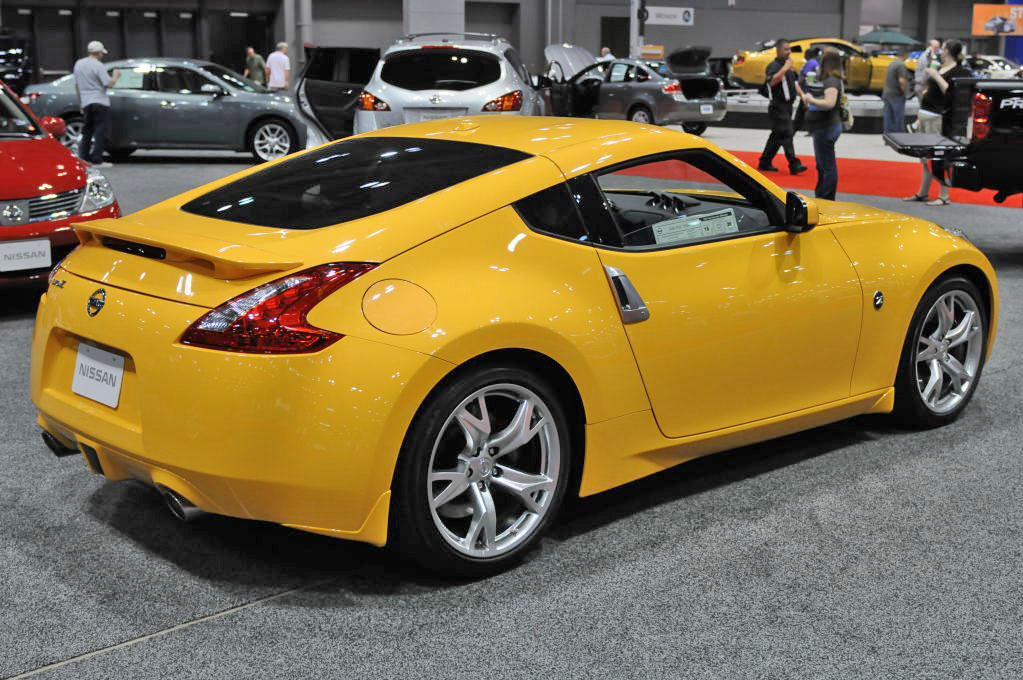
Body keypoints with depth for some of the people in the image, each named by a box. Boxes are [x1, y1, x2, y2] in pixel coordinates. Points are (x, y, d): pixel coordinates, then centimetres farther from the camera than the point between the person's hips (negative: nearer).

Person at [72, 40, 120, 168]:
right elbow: (109, 84, -18)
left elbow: (77, 85, 15)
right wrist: (115, 76, 2)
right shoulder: (98, 66, -12)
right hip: (100, 102, -7)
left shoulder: (78, 64, 11)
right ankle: (97, 159, -9)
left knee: (88, 130, 17)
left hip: (86, 103, 7)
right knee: (100, 130, -5)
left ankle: (84, 157, 16)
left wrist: (80, 102, 22)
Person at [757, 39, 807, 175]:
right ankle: (794, 165, -14)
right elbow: (772, 82, -28)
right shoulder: (774, 66, -11)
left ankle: (764, 163, 19)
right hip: (778, 106, -9)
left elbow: (794, 83, 27)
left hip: (787, 106, 9)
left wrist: (802, 95, 14)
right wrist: (785, 68, -28)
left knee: (777, 136, 12)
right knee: (786, 134, -12)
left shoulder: (789, 66, 19)